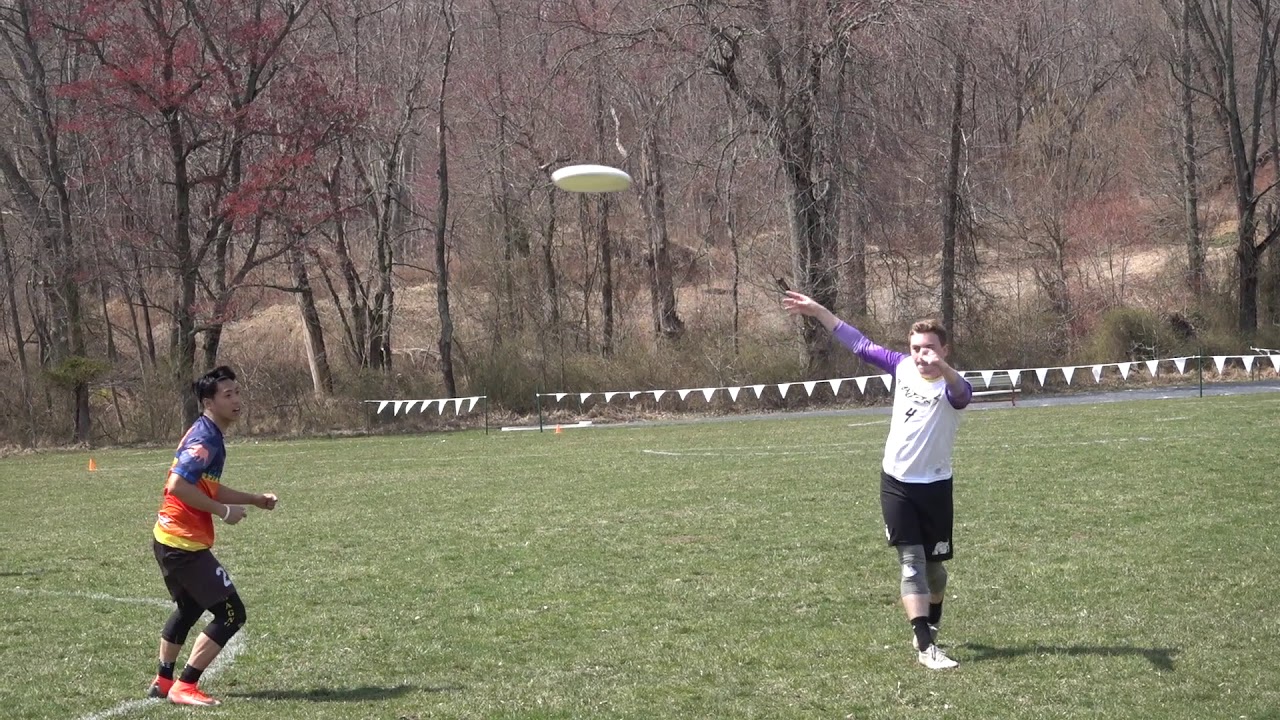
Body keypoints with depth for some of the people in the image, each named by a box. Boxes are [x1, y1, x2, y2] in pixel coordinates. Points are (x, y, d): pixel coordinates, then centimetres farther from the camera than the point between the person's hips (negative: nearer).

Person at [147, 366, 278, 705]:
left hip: (170, 540, 11)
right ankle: (184, 687, -4)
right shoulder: (204, 439, -18)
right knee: (231, 613, -7)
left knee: (189, 608, 28)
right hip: (185, 543, -11)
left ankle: (163, 681, 39)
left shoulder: (210, 436, 13)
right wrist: (223, 511, -20)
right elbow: (178, 486, -27)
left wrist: (255, 499, 17)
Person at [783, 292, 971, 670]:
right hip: (896, 482, 2)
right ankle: (925, 646, -17)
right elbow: (862, 345, 8)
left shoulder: (950, 386, -17)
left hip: (934, 486, -2)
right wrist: (818, 311, 10)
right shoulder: (903, 367, -3)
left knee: (934, 564, 12)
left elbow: (963, 393, -43)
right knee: (911, 561, -9)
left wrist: (942, 367, -65)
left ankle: (929, 627, 39)